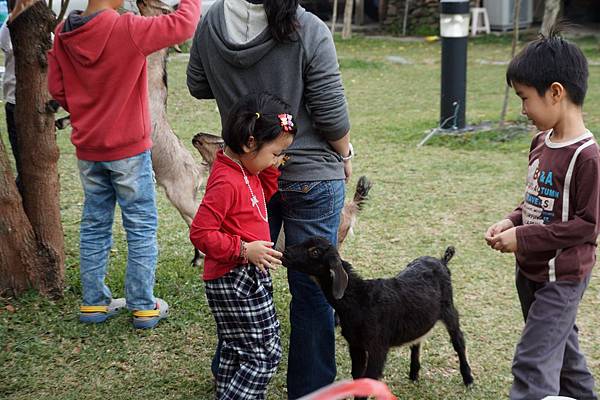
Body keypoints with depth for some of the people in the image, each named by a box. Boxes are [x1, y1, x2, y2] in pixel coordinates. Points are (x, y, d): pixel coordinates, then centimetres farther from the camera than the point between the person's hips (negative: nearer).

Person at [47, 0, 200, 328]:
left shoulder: (63, 34, -2)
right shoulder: (127, 29, -20)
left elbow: (56, 89, 5)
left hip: (88, 150, 5)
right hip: (128, 149, -5)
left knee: (94, 226, 15)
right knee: (141, 228, 6)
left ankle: (94, 303, 22)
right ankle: (144, 307, 12)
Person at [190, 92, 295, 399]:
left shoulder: (247, 170, 4)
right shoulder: (226, 182, -25)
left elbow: (264, 193, 23)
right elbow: (200, 233, -25)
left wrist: (272, 166, 6)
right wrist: (244, 249, -26)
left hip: (247, 277, 10)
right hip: (234, 280, -10)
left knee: (236, 351, 21)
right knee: (265, 354, -4)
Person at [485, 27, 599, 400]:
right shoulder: (541, 143, 2)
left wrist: (524, 238, -20)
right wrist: (512, 221, -3)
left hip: (562, 278, -9)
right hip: (531, 271, 9)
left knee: (533, 363, -7)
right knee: (561, 350, 24)